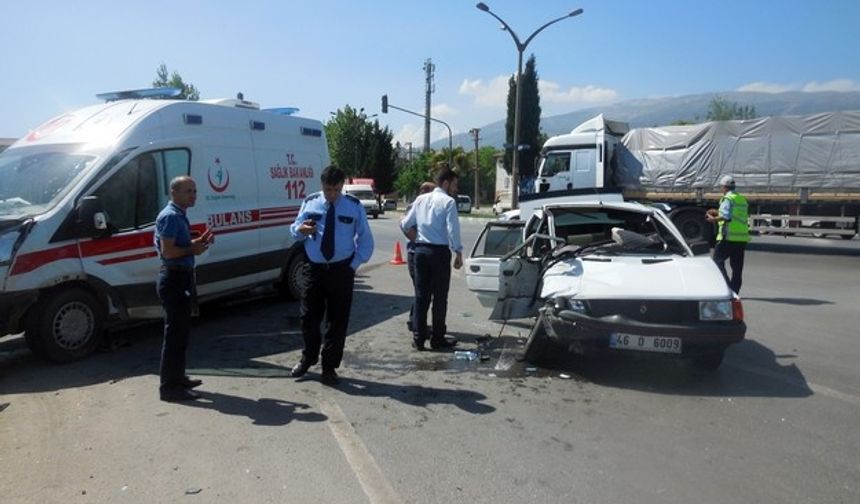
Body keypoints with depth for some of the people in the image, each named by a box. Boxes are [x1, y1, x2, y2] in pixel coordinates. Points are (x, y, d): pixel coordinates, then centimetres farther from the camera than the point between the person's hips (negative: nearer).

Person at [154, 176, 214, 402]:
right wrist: (193, 250, -12)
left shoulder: (179, 215, 15)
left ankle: (178, 377, 28)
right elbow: (168, 251, -24)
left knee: (181, 331, 17)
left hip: (182, 277, 11)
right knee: (175, 333, -6)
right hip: (174, 278, -11)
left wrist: (198, 241, 9)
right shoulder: (170, 216, -16)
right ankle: (169, 387, 0)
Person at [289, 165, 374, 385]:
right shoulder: (310, 203, 1)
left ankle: (330, 366, 20)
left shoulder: (354, 206, -2)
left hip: (341, 270, -1)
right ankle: (308, 358, 31)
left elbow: (366, 241, 3)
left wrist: (354, 265, -6)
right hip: (315, 268, 1)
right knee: (309, 317, 7)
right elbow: (294, 230, 6)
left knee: (337, 320, 5)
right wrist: (300, 229, -18)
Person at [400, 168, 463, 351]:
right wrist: (458, 253, -8)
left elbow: (404, 225, 11)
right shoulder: (448, 201, -7)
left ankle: (418, 338, 11)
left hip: (420, 250, 5)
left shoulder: (421, 199, 10)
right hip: (440, 252, -5)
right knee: (440, 296, 5)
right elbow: (452, 229, -15)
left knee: (421, 294, 9)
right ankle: (437, 339, 12)